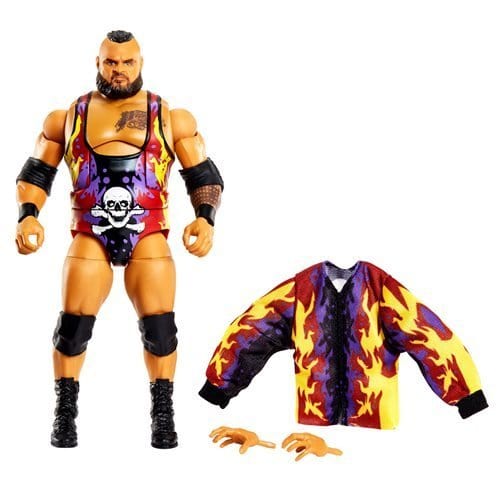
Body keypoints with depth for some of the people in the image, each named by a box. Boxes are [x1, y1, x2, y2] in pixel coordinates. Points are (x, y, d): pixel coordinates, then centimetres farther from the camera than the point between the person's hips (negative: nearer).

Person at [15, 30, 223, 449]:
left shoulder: (172, 118, 9)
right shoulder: (67, 118, 12)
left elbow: (205, 176, 8)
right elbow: (36, 173, 13)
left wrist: (206, 218, -11)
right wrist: (28, 216, -6)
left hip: (149, 237, -1)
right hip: (89, 237, 1)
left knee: (160, 328, -6)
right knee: (72, 327, -4)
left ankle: (163, 416, 10)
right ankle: (65, 415, 13)